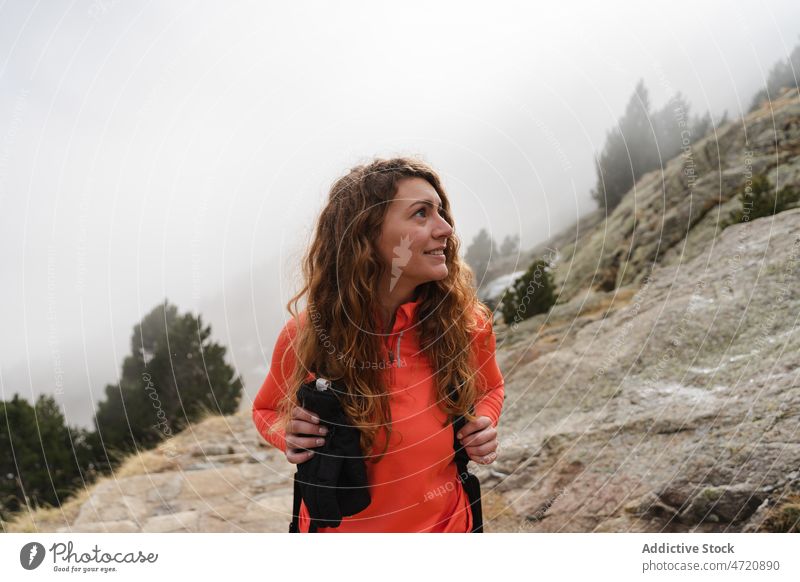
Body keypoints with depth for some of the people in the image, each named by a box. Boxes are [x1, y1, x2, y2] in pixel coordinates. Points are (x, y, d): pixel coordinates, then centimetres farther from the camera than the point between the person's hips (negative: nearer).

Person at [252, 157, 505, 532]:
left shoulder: (468, 322, -16)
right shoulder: (306, 334, -18)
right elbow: (266, 410, 2)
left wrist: (484, 425, -13)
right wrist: (290, 435, -19)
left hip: (447, 524, 2)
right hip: (340, 528, -1)